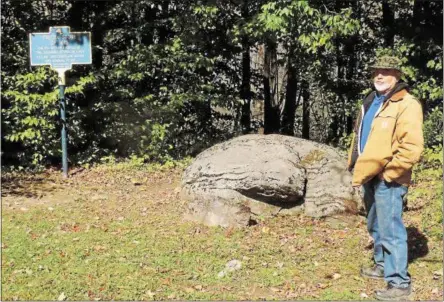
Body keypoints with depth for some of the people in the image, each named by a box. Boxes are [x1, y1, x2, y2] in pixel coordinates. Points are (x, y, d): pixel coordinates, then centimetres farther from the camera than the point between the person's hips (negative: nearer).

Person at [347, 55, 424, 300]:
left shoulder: (406, 105, -15)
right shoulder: (371, 102, 14)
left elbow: (412, 148, -22)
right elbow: (360, 136, 25)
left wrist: (387, 173, -18)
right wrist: (355, 166, 16)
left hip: (387, 179, -9)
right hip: (370, 176, 9)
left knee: (390, 230, -6)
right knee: (375, 226, 21)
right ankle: (382, 266, 38)